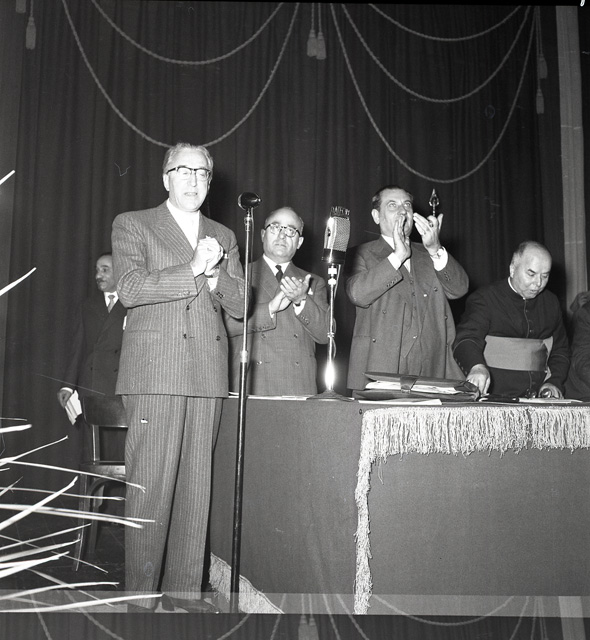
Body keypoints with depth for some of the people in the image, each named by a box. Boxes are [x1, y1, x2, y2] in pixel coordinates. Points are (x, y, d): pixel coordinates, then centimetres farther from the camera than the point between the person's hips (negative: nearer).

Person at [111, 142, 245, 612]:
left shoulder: (224, 236, 21)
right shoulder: (133, 224, 9)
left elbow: (240, 304, 13)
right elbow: (131, 289, -6)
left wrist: (215, 274, -4)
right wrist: (192, 271, -9)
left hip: (208, 372, 4)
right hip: (155, 370, -4)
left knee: (195, 483, 4)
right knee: (150, 483, -6)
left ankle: (184, 587, 14)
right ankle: (140, 595, 5)